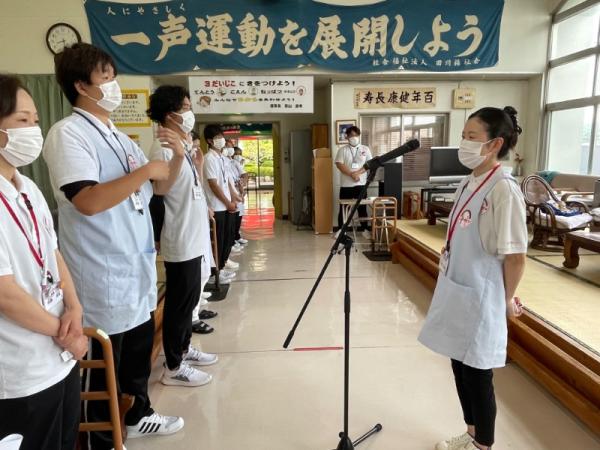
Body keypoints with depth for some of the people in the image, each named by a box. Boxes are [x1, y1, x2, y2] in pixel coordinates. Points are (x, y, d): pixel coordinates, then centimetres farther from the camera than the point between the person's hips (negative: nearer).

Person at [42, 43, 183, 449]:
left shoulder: (119, 137, 12)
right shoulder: (67, 133, -13)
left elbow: (157, 186, 19)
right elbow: (88, 201, -27)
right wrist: (147, 170, -20)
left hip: (138, 267, 8)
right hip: (104, 275, -8)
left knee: (140, 351, 21)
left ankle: (137, 415, 42)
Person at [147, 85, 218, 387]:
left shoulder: (183, 144, 13)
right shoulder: (164, 148, -16)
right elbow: (160, 188, -32)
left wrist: (197, 165, 22)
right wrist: (179, 155, -42)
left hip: (194, 238, 10)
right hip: (180, 241, -10)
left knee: (189, 300, 19)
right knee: (179, 302, 0)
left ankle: (184, 349, 35)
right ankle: (173, 368, 14)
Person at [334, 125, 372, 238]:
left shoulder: (365, 149, 6)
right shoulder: (342, 149, 2)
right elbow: (339, 164, -8)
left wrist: (358, 173, -16)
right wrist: (352, 174, -18)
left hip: (361, 184, 1)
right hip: (346, 184, -1)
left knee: (362, 208, 6)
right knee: (343, 208, 5)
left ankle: (365, 229, 17)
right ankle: (341, 230, 16)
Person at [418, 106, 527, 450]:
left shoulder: (504, 189, -19)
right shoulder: (468, 183, 7)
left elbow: (516, 256, -17)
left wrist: (506, 301, -5)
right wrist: (450, 286, 14)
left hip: (480, 298, -8)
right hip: (456, 292, 8)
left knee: (477, 374, 8)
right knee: (461, 367, 19)